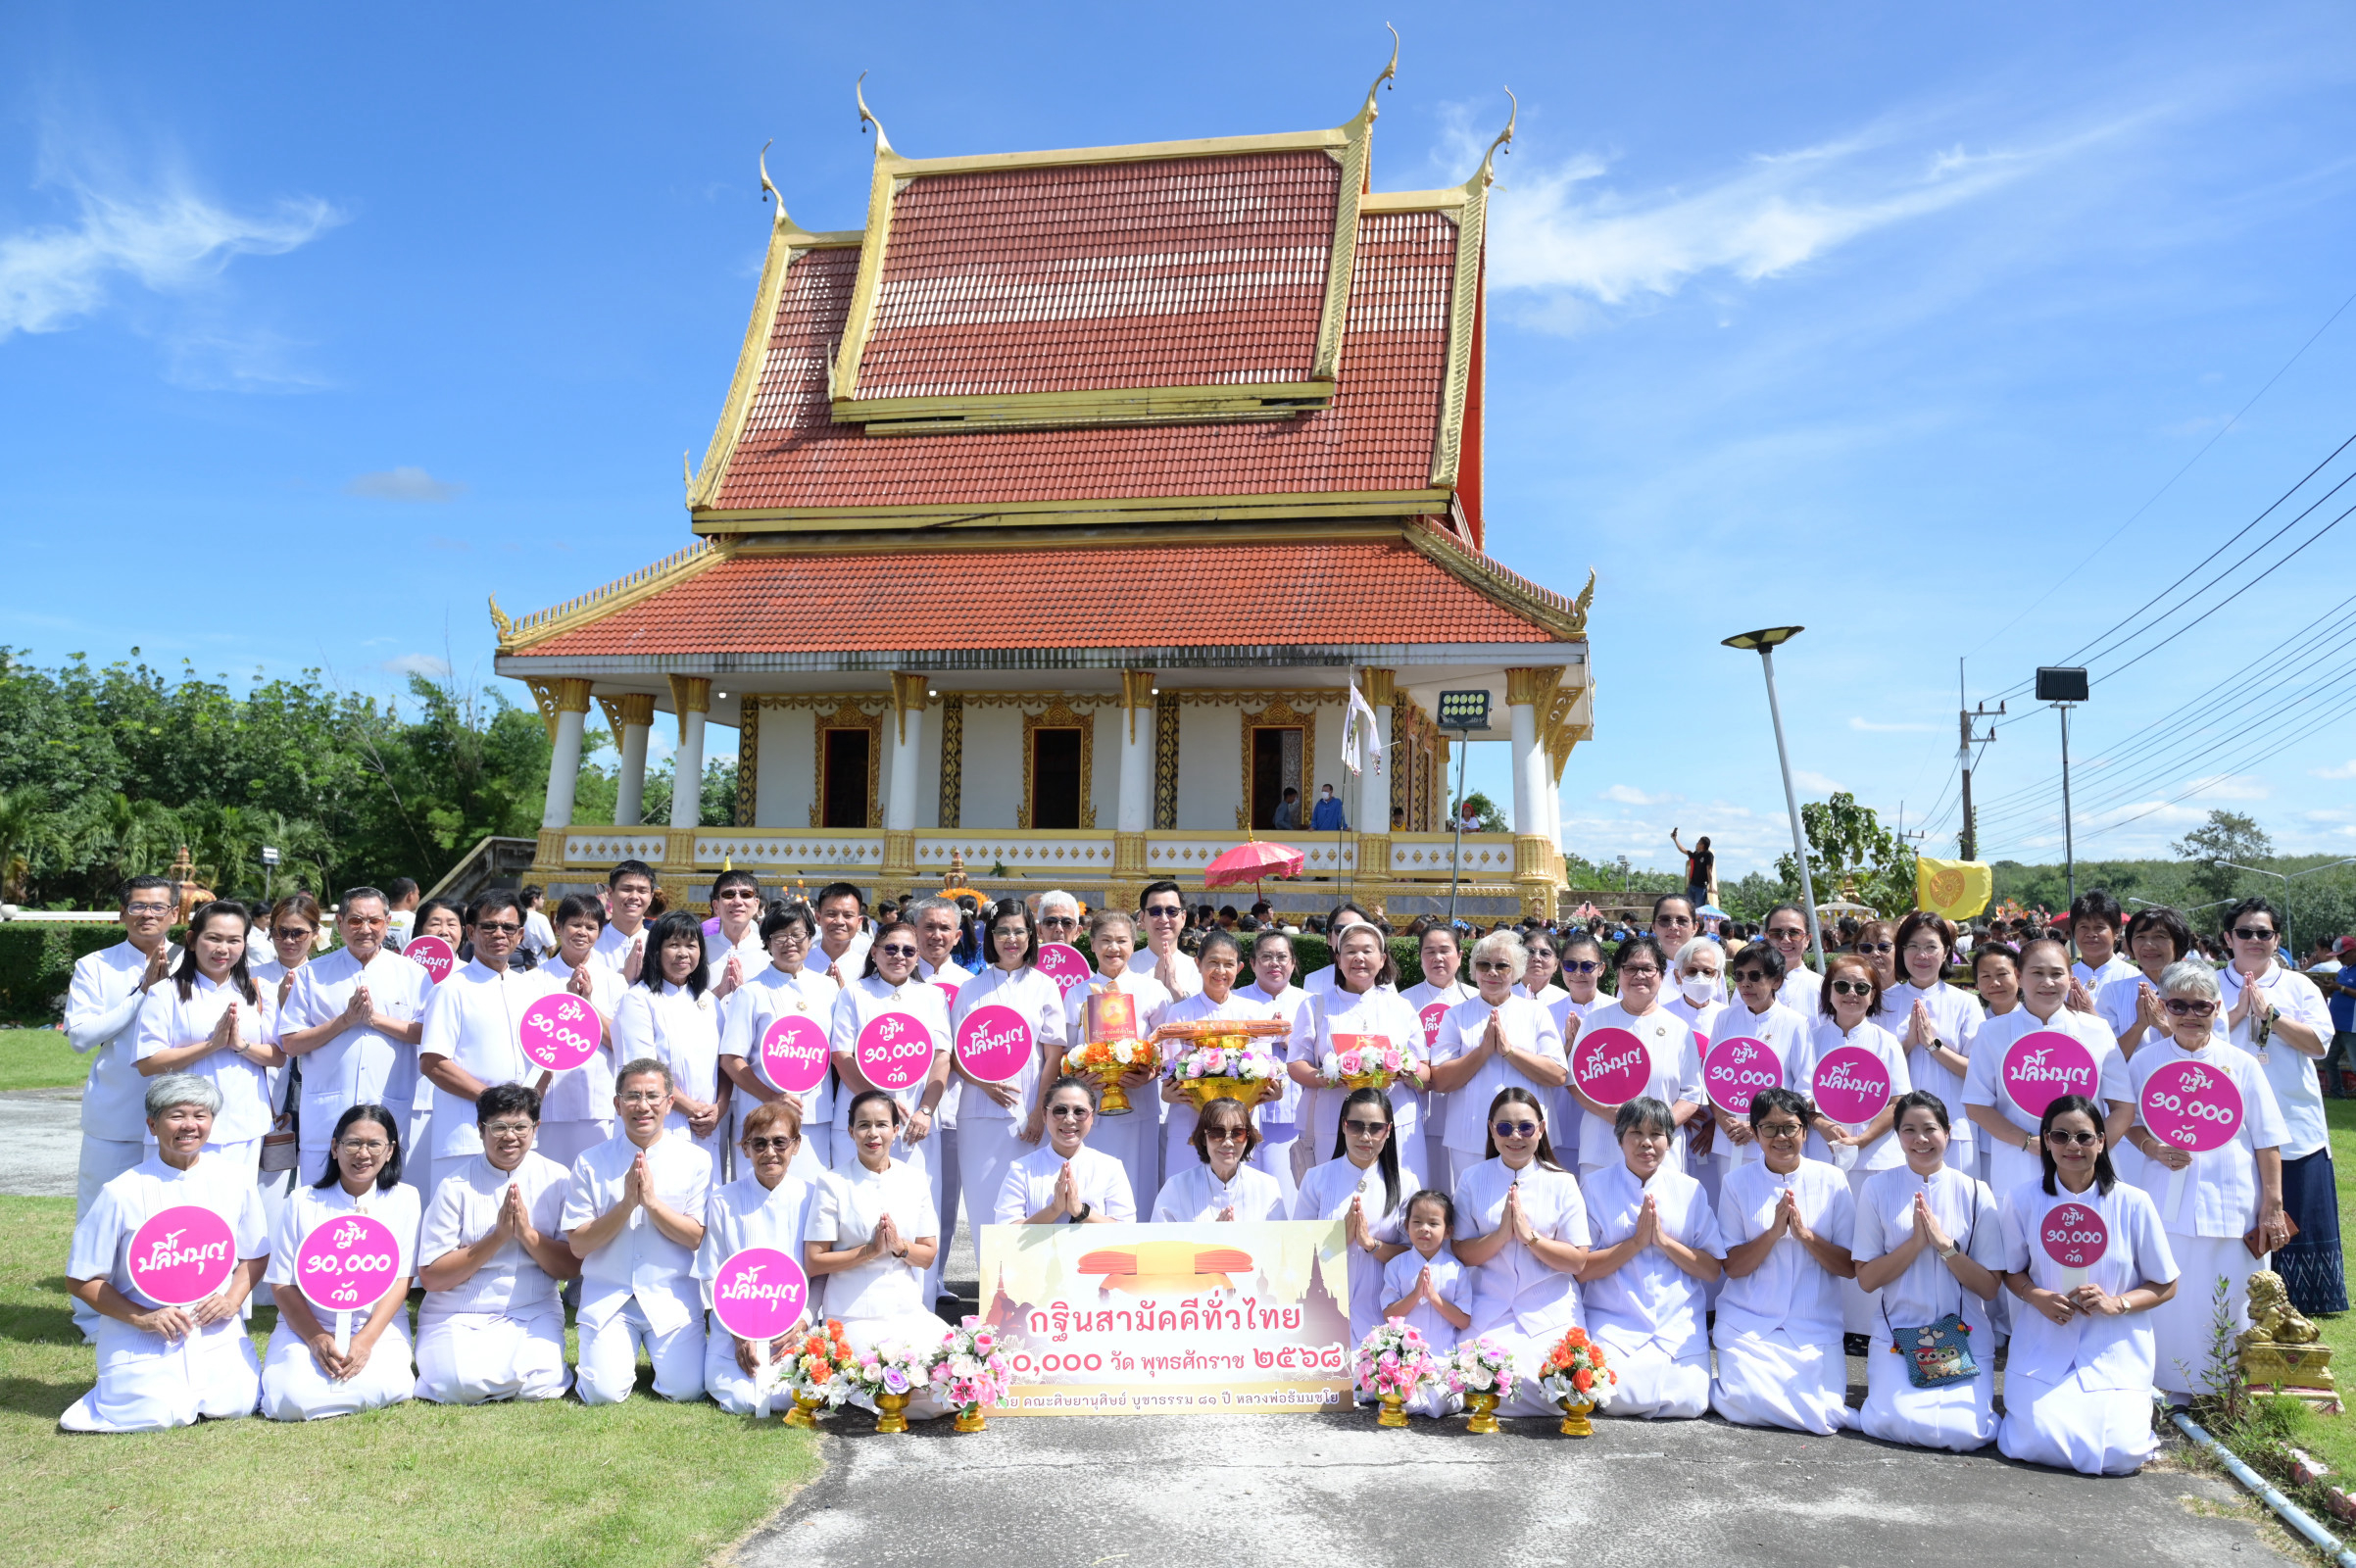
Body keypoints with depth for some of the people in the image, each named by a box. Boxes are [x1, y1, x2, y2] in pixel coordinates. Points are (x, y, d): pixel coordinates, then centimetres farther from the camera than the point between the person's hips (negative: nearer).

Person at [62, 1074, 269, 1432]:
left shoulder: (235, 1180, 0)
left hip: (215, 1329, 3)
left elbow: (255, 1254, 11)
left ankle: (191, 1379, 17)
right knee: (158, 1413, -22)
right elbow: (81, 1281, -4)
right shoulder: (122, 1192, -10)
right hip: (142, 1333, -2)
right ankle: (124, 1388, 13)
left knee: (234, 1403, -16)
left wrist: (233, 1299, -8)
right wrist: (142, 1318, -14)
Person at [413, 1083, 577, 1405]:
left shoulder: (556, 1179, -1)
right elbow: (430, 1277, -9)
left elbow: (572, 1268, -3)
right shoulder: (457, 1185, -5)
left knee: (541, 1385, -27)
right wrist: (497, 1237, -19)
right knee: (464, 1385, -28)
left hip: (532, 1312, 1)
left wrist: (527, 1233, -19)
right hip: (459, 1316, 0)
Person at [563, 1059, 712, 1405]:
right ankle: (625, 1350, 17)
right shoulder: (590, 1163, 0)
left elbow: (696, 1237, -6)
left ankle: (659, 1352, 19)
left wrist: (652, 1201, -19)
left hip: (671, 1297, 0)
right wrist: (626, 1205, -17)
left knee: (685, 1389, -13)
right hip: (608, 1297, 0)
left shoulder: (695, 1160, 0)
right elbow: (578, 1245, -3)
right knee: (604, 1392, -15)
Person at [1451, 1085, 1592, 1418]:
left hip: (1551, 1315, 0)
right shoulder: (1472, 1180, 3)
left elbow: (1578, 1261, -4)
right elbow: (1462, 1254, -1)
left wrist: (1529, 1235, -17)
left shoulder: (1561, 1184, 1)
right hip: (1490, 1314, 0)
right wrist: (1501, 1234, -18)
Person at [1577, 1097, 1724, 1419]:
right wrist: (1636, 1242, -15)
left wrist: (1663, 1240, -13)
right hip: (1615, 1322, -1)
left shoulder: (1689, 1190, 6)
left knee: (1688, 1402, -18)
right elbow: (1580, 1269, -5)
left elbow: (1713, 1271, 2)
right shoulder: (1595, 1186, 1)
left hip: (1679, 1322, 2)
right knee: (1618, 1398, -23)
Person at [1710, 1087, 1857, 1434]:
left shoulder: (1831, 1180, 1)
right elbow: (1732, 1266, -3)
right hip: (1748, 1324, -1)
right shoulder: (1737, 1182, 0)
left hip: (1815, 1326, 1)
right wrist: (1774, 1231, -19)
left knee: (1824, 1412, -18)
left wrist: (1804, 1233, -17)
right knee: (1748, 1405, -22)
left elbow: (1850, 1267, -1)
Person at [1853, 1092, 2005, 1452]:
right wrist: (1916, 1242, -16)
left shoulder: (1974, 1192, 0)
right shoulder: (1877, 1188, 0)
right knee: (1899, 1421, -23)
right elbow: (1866, 1279, -4)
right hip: (1897, 1331, 0)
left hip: (1965, 1333, 1)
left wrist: (1944, 1243, -16)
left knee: (1965, 1432, -19)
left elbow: (1989, 1287, -2)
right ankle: (1885, 1383, 11)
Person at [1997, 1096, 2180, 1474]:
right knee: (2038, 1443, -20)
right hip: (2044, 1346, 0)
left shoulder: (2133, 1203, -5)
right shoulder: (2022, 1200, -2)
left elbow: (2165, 1286, 3)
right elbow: (2012, 1271, 9)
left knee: (2119, 1454, -17)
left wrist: (2116, 1303, -15)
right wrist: (2036, 1296, -13)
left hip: (2116, 1350, 0)